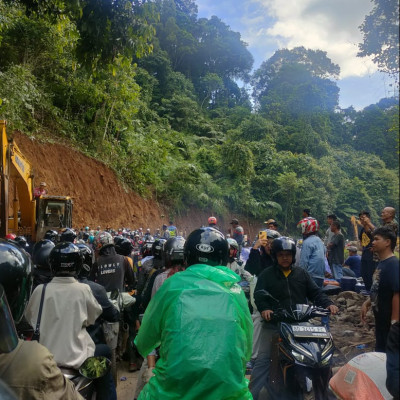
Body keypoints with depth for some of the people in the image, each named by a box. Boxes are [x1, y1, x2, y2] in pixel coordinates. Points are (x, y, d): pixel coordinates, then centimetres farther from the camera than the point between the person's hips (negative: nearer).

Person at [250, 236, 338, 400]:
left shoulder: (302, 274, 11)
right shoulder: (266, 274, 1)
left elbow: (315, 293, 7)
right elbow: (259, 294, -10)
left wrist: (328, 303, -11)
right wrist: (264, 308, -29)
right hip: (274, 324, -3)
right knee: (263, 360, -3)